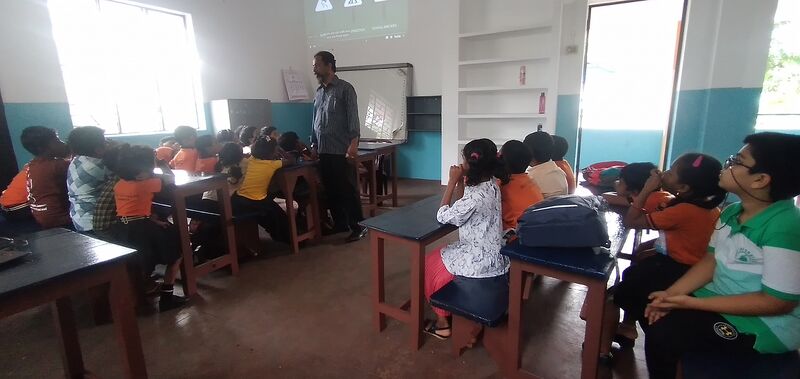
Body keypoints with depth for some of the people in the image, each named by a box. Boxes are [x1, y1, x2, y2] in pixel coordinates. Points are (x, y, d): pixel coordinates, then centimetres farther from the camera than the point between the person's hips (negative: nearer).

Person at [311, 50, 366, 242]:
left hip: (341, 151, -7)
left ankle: (358, 227, 8)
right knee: (331, 190, 11)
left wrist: (353, 143, -20)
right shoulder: (319, 92, 16)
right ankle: (339, 224, 23)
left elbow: (353, 118, -11)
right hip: (324, 151, 7)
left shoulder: (345, 88, -4)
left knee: (348, 190, -3)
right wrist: (314, 145, 17)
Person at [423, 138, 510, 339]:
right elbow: (460, 208, 9)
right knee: (439, 256, 23)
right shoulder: (491, 185, 1)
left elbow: (443, 216, -18)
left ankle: (442, 321, 22)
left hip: (479, 261, -9)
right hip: (493, 256, 9)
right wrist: (461, 181, -3)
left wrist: (452, 182, -16)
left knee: (431, 264, 11)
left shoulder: (476, 195, -28)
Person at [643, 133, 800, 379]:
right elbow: (711, 260, 6)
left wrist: (693, 303, -25)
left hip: (766, 324, -8)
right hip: (721, 300, 8)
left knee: (662, 334, -21)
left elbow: (778, 302, -23)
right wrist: (672, 293, -8)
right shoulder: (732, 212, 1)